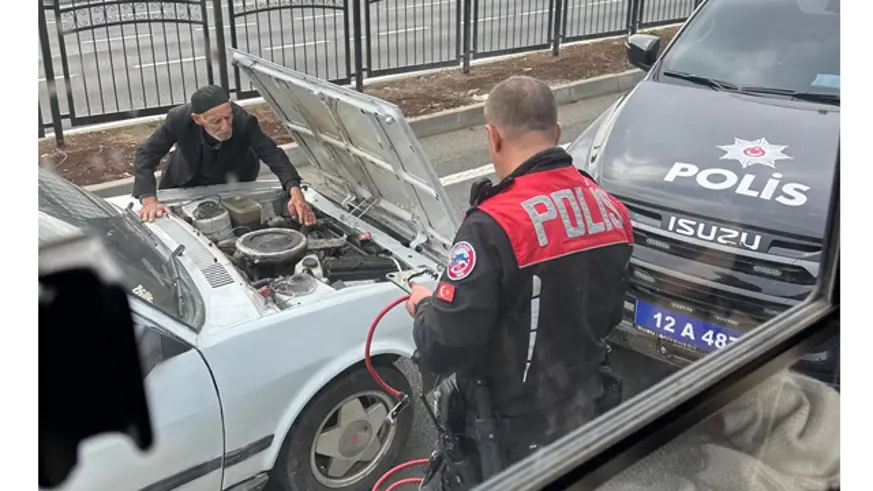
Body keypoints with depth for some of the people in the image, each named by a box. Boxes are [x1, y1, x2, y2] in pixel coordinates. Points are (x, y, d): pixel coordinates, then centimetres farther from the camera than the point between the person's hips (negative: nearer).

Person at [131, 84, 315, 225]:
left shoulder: (244, 121, -41)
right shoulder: (179, 119, -39)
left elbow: (274, 154, -42)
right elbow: (146, 155, -31)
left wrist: (295, 192, -61)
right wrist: (149, 200, -46)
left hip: (234, 182, -1)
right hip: (187, 182, 1)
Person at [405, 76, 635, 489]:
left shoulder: (494, 226, -28)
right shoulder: (612, 211, -5)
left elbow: (443, 350, -25)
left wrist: (424, 306, -5)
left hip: (513, 432, -6)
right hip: (584, 414, 6)